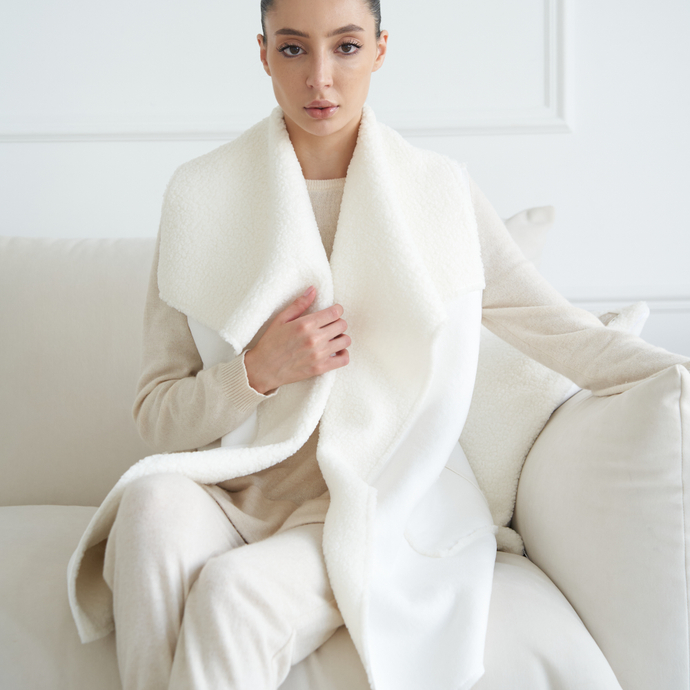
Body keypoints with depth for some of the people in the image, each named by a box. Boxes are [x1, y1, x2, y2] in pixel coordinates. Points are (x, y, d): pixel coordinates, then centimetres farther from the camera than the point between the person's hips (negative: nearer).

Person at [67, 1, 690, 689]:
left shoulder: (439, 193, 2)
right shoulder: (202, 194, 1)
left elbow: (560, 329, 3)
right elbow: (156, 416, 1)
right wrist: (260, 371, -16)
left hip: (375, 505, -1)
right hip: (232, 491, 2)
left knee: (232, 591, -30)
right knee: (151, 501, -31)